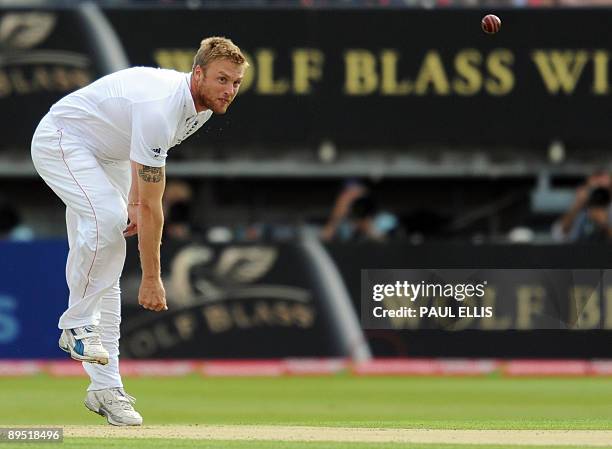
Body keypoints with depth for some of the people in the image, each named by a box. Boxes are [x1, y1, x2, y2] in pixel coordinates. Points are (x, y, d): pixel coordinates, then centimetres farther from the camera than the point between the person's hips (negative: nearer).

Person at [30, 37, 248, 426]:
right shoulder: (160, 108, -36)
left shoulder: (200, 107, -8)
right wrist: (152, 279, -28)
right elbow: (152, 205, -32)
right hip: (61, 142, -9)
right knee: (107, 218, -34)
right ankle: (78, 323, -15)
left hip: (107, 153, 9)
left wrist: (134, 202, 1)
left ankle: (106, 388, 0)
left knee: (108, 265, 2)